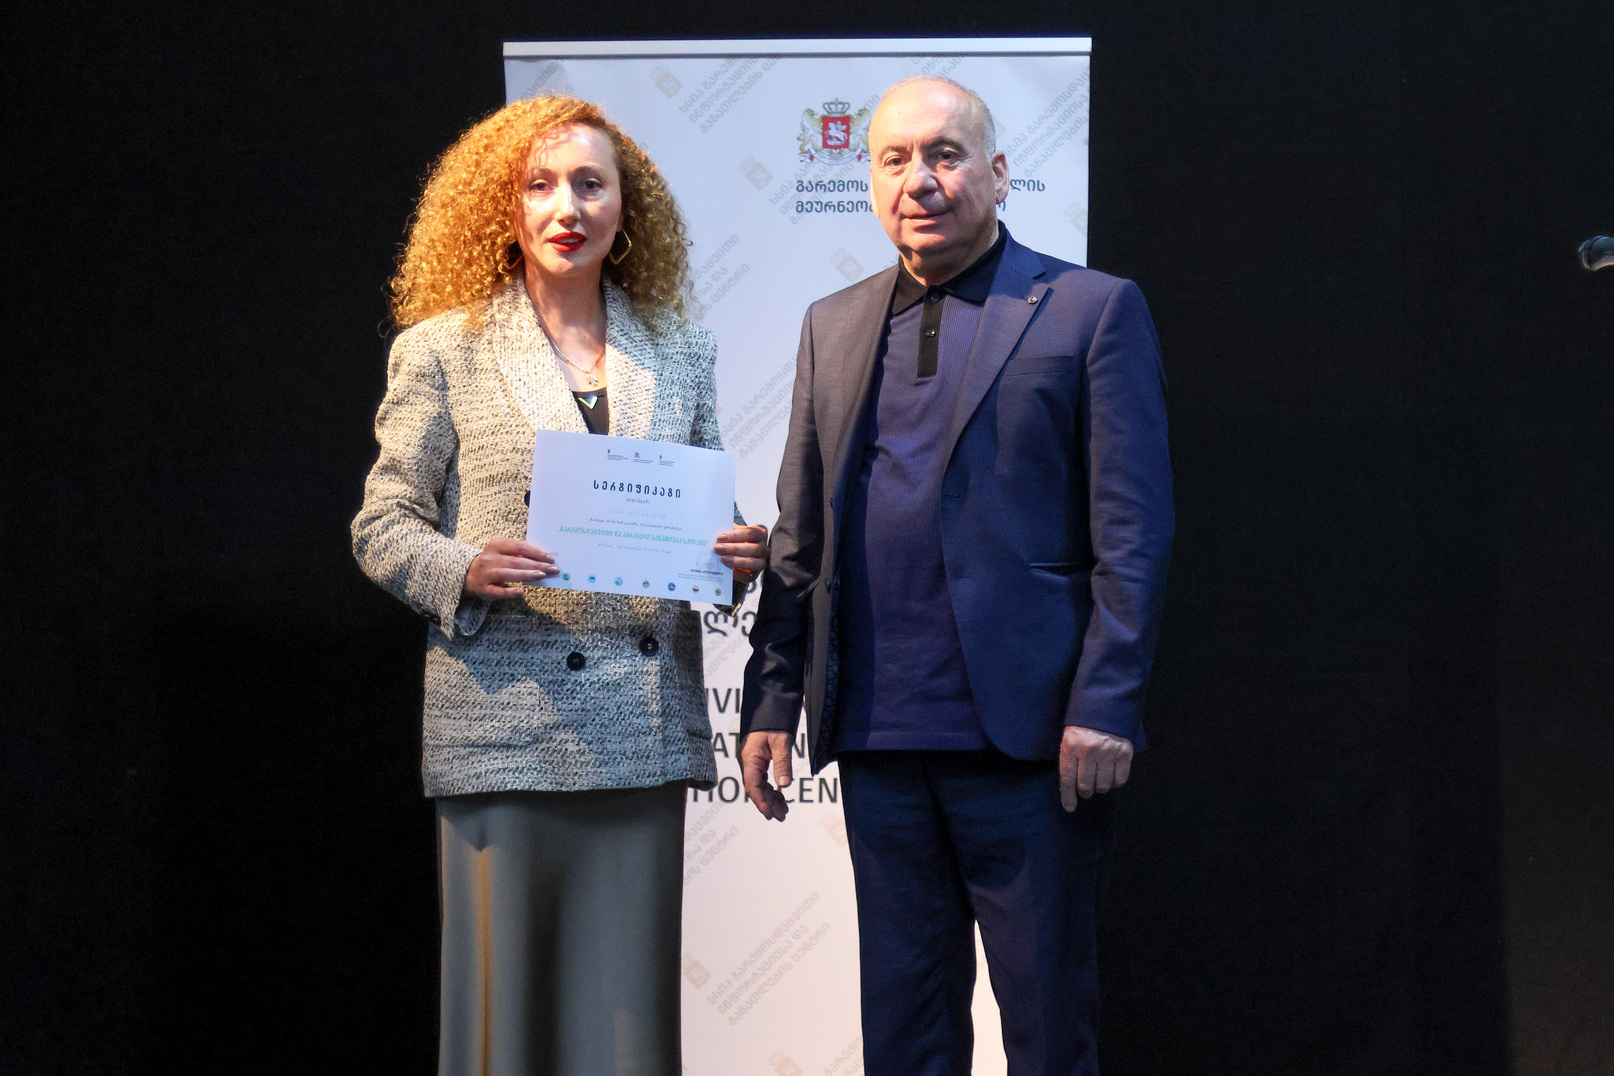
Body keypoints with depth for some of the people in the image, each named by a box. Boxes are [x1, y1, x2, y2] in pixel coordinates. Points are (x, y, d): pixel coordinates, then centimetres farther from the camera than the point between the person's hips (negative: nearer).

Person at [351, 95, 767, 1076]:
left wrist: (736, 556, -5)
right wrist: (466, 571, -16)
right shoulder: (443, 351, 3)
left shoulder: (680, 352, 13)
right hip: (504, 726, -3)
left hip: (645, 727, 3)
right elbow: (382, 524, 3)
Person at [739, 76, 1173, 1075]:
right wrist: (772, 699, 8)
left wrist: (1105, 705, -13)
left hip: (1027, 733, -4)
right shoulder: (834, 326, 15)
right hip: (880, 736, 5)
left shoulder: (1092, 310, 0)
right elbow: (800, 534, 15)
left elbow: (1134, 532, -5)